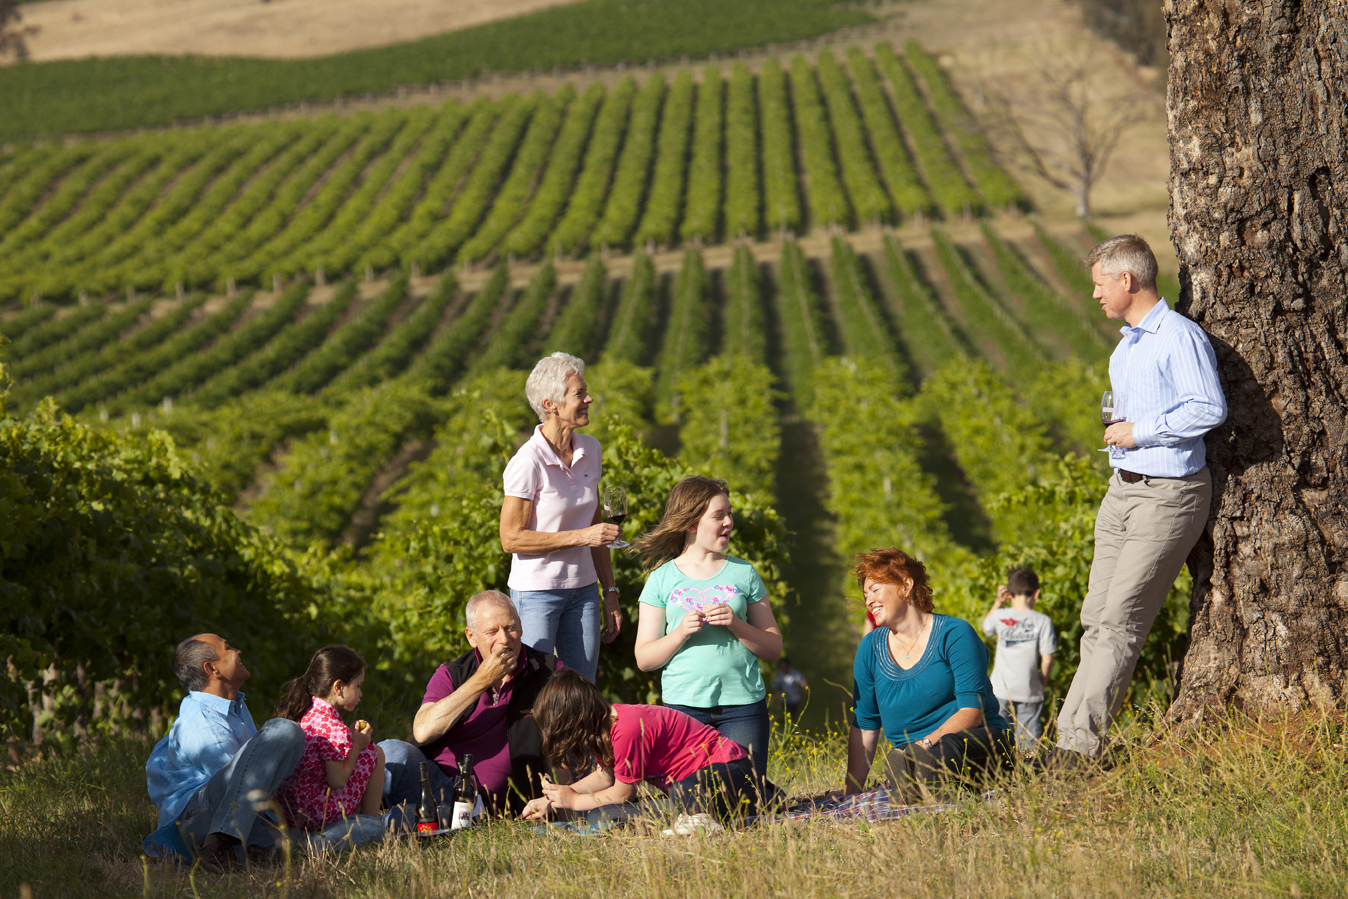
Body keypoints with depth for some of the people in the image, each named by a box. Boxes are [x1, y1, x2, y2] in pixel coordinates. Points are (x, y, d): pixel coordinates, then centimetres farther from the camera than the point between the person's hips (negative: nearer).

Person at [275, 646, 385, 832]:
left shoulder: (303, 712, 5)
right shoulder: (332, 727, -20)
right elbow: (337, 781, -17)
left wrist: (351, 737, 13)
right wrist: (356, 746, -5)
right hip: (319, 815, -9)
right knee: (374, 754, 3)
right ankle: (371, 822, 11)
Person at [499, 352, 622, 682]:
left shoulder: (590, 450, 4)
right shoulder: (529, 462, -17)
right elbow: (511, 538, -16)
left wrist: (610, 593, 11)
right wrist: (580, 536, -20)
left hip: (583, 589, 6)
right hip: (537, 591, -6)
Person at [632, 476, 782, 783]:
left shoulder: (743, 574, 10)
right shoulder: (663, 579, 6)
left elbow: (773, 648, 9)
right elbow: (644, 659, 4)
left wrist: (735, 624, -9)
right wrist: (681, 633, -14)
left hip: (742, 706, 1)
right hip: (684, 705, -1)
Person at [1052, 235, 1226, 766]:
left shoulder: (1180, 337, -13)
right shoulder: (1126, 346, 18)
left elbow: (1210, 409, -24)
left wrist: (1139, 432, -17)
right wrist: (1120, 433, 13)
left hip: (1168, 497, -9)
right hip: (1123, 490, 9)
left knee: (1119, 623, -11)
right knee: (1096, 619, 5)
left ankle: (1079, 741, -11)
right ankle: (1080, 740, 6)